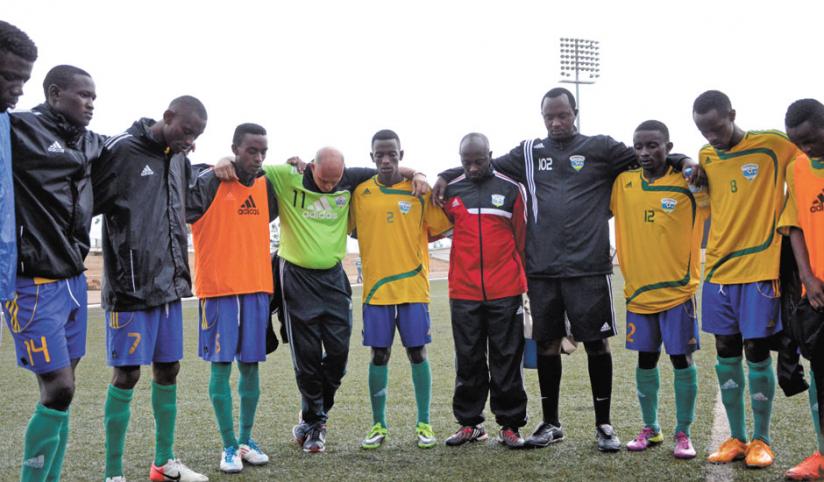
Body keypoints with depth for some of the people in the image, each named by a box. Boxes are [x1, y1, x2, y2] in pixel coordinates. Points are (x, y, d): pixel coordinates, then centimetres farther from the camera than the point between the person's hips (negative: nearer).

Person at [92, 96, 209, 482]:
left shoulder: (179, 159, 10)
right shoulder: (122, 149, -11)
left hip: (169, 284, 7)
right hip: (131, 287, -6)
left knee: (168, 371, 11)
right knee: (126, 375, -2)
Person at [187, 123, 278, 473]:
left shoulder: (267, 185, 9)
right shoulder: (209, 183, -8)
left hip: (256, 287, 5)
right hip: (219, 288, -5)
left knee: (250, 365, 9)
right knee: (221, 365, -1)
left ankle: (246, 440, 21)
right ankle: (229, 446, 10)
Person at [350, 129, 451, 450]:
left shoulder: (419, 190, 2)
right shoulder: (360, 192, 4)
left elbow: (437, 230, 5)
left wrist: (407, 243, -2)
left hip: (413, 286, -1)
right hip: (375, 287, 1)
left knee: (417, 353, 3)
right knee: (379, 355, 6)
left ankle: (424, 424, 15)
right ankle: (378, 425, 18)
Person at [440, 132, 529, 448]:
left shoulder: (511, 189, 1)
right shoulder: (450, 191, 6)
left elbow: (521, 238, 4)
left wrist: (523, 279, 5)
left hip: (505, 292, -2)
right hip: (463, 291, 2)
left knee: (507, 359, 5)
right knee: (468, 360, 9)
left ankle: (510, 424, 14)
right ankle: (469, 423, 20)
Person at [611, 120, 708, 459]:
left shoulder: (688, 183, -7)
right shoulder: (623, 183, 1)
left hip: (678, 290, -3)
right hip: (637, 291, 3)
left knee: (682, 359, 3)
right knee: (645, 360, 11)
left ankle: (683, 433, 17)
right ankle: (650, 429, 26)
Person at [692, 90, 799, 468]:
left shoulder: (772, 145, -7)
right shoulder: (705, 156, 10)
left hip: (761, 267, -5)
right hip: (718, 269, 5)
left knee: (756, 350, -1)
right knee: (726, 351, 7)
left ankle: (761, 440, 14)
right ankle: (736, 438, 19)